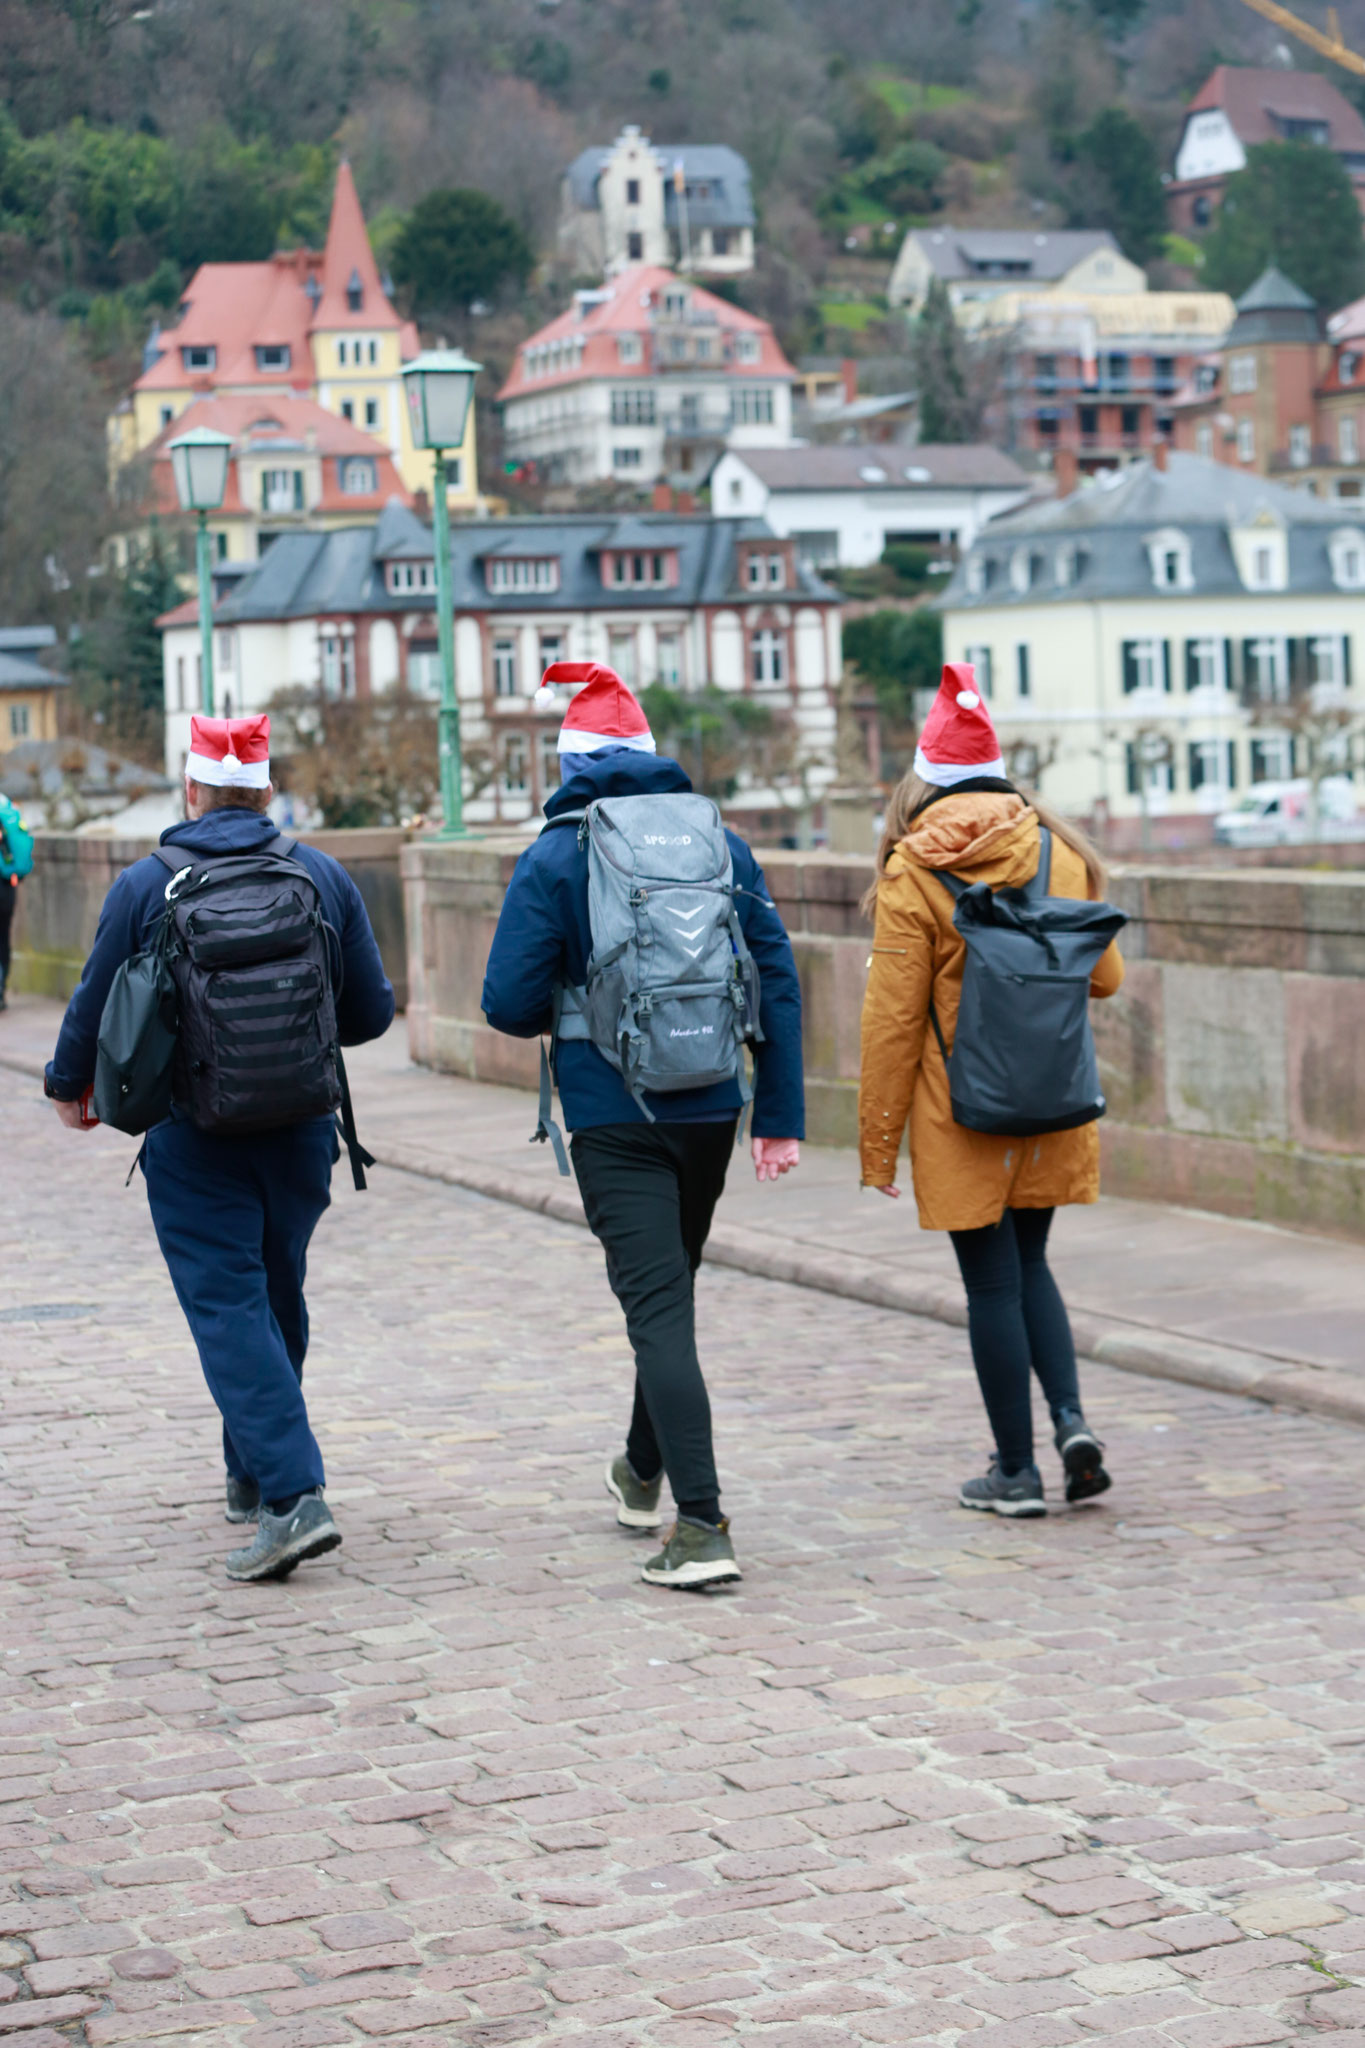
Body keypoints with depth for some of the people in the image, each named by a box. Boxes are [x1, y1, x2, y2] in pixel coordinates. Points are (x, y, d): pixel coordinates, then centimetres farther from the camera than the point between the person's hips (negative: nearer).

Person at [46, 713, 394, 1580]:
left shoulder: (146, 885, -6)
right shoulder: (326, 877, 1)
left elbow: (96, 1008, 1)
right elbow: (371, 1012, 4)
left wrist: (70, 1085, 21)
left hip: (195, 1141, -3)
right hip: (302, 1130, 4)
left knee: (227, 1307, -5)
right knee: (278, 1301, 19)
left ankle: (292, 1497, -18)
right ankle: (253, 1476, 32)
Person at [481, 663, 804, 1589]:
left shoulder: (555, 859, -7)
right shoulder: (721, 844, 5)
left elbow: (512, 1006, -10)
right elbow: (778, 981, 2)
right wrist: (781, 1117, 5)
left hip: (614, 1120, -5)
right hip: (710, 1108, 5)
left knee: (659, 1310, -6)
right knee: (672, 1288, 22)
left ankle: (702, 1524, -15)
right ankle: (645, 1474, 41)